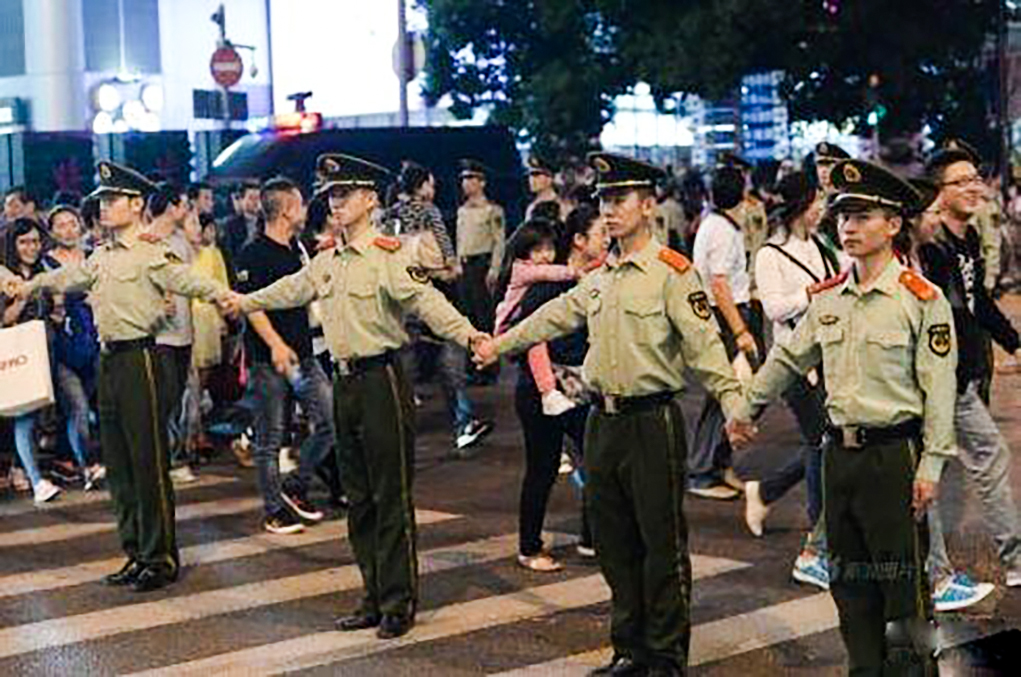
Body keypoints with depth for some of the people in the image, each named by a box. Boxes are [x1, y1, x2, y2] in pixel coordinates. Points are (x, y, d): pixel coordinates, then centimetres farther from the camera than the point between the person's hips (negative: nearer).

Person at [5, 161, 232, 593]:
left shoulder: (151, 256, -10)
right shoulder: (100, 258, 13)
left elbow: (185, 280, -25)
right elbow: (67, 278, 31)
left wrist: (219, 295, -44)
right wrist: (30, 285, 47)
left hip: (138, 358, -8)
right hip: (108, 360, 8)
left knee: (148, 460, -3)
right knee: (117, 461, 12)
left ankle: (161, 557, 6)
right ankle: (135, 552, 22)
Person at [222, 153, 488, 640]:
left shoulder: (389, 256, -11)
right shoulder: (327, 261, 12)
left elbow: (425, 299, -25)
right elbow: (292, 289, 30)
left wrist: (464, 332, -42)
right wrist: (245, 302, 43)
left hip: (382, 381, -8)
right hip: (346, 383, 8)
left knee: (391, 497, -2)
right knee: (358, 497, 12)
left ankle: (399, 603, 7)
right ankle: (374, 599, 21)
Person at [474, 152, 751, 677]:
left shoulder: (673, 273, -10)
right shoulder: (600, 277, 12)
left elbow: (704, 346, -18)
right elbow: (556, 316, 27)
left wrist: (733, 404, -30)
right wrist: (499, 345, 35)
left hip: (653, 423, -7)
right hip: (604, 421, 7)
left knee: (662, 543, 1)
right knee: (613, 542, 12)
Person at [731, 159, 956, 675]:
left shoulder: (922, 298, -8)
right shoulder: (827, 298, 7)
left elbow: (939, 389, -9)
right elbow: (787, 359, 20)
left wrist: (931, 464, -12)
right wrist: (744, 409, 24)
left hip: (894, 453, -6)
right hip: (839, 453, 6)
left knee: (902, 577, 0)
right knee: (849, 580, 12)